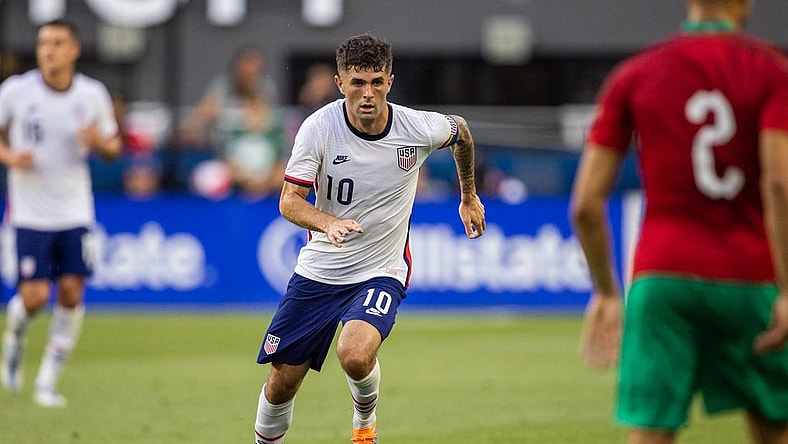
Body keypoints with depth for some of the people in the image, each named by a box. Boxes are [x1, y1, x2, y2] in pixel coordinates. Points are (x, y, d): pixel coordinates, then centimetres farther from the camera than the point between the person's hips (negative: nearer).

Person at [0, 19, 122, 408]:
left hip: (75, 213, 2)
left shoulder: (92, 95, -1)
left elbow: (113, 148, 9)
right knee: (34, 298, -9)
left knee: (72, 294, -5)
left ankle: (48, 382, 7)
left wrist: (100, 142, -13)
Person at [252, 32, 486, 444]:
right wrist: (328, 223, -39)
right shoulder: (319, 127, -16)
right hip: (318, 271, 1)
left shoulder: (419, 128, -13)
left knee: (355, 355, -29)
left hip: (381, 271, -1)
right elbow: (289, 201, -18)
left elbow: (461, 131, 11)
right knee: (281, 383, 3)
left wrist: (469, 197, 22)